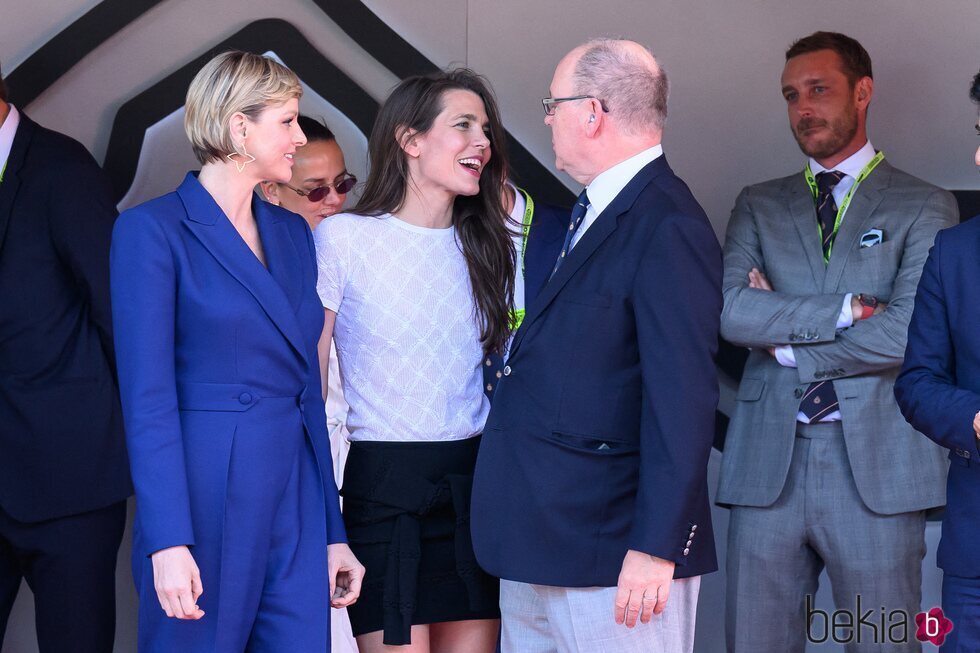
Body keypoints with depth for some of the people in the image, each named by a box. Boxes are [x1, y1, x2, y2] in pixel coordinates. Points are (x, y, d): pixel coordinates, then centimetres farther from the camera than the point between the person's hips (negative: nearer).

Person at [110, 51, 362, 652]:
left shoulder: (293, 234, 14)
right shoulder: (154, 231, -6)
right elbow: (148, 399, -11)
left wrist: (332, 531, 11)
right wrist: (169, 544, -18)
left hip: (297, 499, 6)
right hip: (206, 499, -6)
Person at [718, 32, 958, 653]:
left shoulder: (925, 207, 4)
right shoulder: (758, 205, 15)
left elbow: (905, 334, -11)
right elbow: (729, 311, -3)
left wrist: (784, 340, -4)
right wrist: (845, 310, -10)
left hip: (876, 463, -3)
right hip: (768, 461, 3)